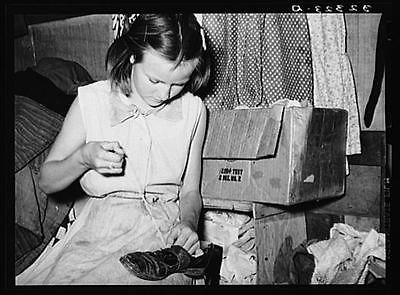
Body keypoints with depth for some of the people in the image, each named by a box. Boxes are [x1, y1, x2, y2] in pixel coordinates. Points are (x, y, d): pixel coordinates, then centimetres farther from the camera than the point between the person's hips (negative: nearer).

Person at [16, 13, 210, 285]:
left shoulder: (193, 110, 3)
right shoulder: (91, 101, -2)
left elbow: (190, 190, 10)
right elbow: (47, 181, 5)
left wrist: (188, 223, -11)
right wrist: (84, 158, -15)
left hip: (165, 230, 0)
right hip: (102, 224, 0)